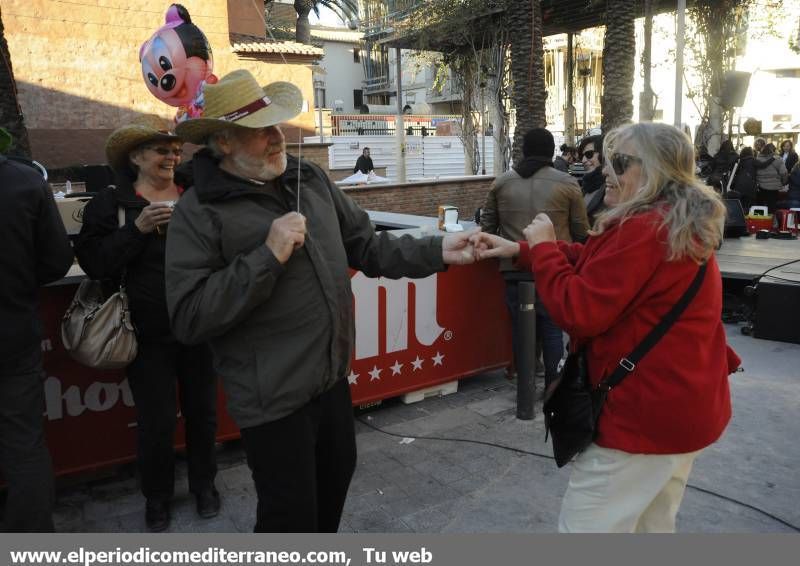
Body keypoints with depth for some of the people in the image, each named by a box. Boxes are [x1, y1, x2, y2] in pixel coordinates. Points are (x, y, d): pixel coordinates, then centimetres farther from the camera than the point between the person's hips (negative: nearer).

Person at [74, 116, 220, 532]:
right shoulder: (110, 203, -1)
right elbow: (93, 263, -9)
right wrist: (137, 228, -19)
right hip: (149, 334, -2)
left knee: (202, 411, 15)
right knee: (156, 420, 7)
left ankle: (204, 483, 37)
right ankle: (157, 496, 31)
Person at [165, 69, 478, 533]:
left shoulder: (310, 179, 3)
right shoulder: (199, 213, -16)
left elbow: (366, 246, 8)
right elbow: (190, 318, -22)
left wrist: (437, 252, -3)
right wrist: (268, 256, -27)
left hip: (332, 376, 8)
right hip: (273, 398, -7)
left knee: (337, 475, 28)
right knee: (290, 516, 8)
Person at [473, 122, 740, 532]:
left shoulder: (644, 230, -25)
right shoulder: (678, 223, 11)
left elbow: (579, 310, -25)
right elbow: (594, 262, 12)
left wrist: (543, 247, -11)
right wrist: (519, 250, 4)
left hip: (647, 410, -11)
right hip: (687, 403, 11)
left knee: (584, 527, 3)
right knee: (653, 525, 26)